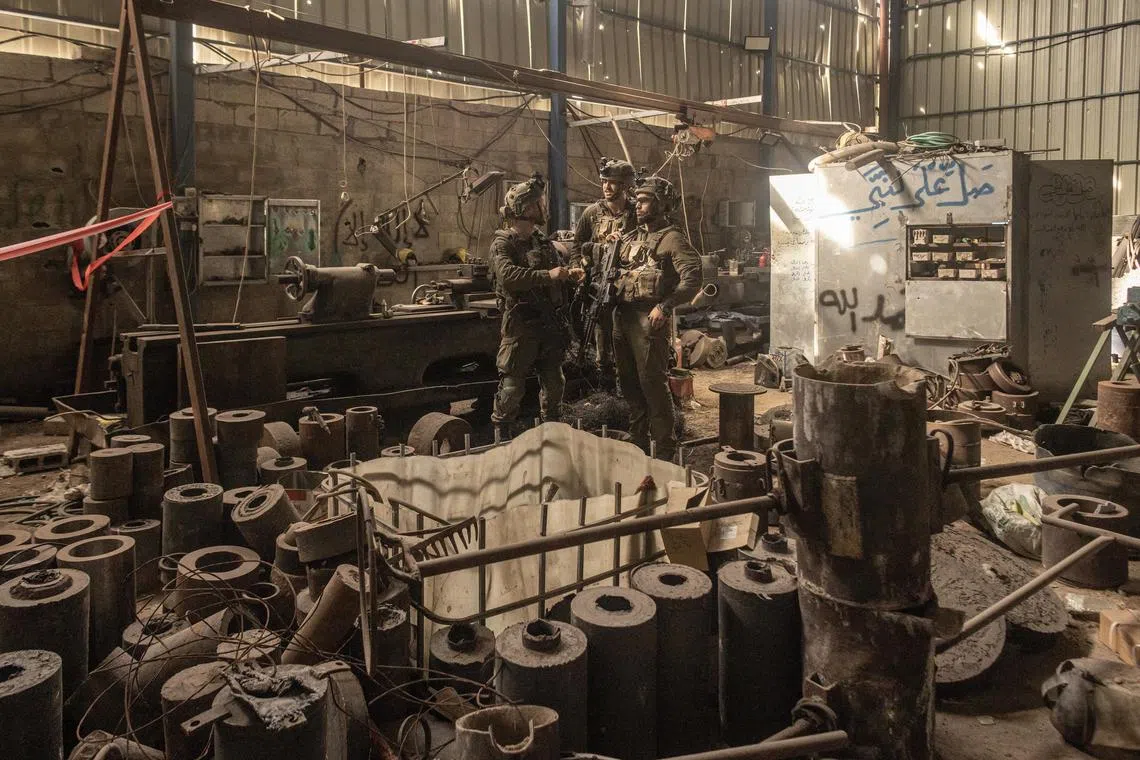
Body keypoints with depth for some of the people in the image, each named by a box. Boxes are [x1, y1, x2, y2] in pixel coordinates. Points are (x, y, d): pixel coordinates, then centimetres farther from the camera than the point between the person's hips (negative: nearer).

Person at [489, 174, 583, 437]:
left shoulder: (543, 241, 14)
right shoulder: (503, 243, -8)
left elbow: (555, 279, 26)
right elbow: (507, 275, -28)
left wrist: (568, 274, 4)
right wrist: (547, 275, -31)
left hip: (550, 323, 7)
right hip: (520, 324, -7)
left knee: (554, 383, 14)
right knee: (512, 384, -3)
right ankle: (501, 433, 12)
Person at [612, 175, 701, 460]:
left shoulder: (672, 239, -5)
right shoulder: (633, 238, 19)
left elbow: (692, 279, -16)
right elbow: (617, 273, 24)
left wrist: (664, 307, -24)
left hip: (649, 319, -8)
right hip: (623, 317, 8)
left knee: (653, 383, -6)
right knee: (629, 382, 15)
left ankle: (665, 449, 4)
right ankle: (638, 440, 29)